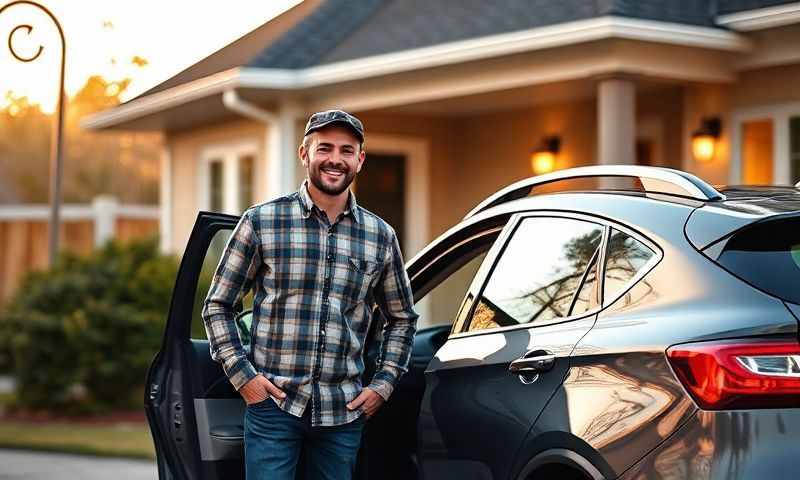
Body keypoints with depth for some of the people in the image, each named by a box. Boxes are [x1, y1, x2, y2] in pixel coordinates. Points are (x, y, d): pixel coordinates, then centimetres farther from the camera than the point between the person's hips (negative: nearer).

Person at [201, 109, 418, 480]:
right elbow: (217, 305, 5)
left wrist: (383, 385, 7)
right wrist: (242, 376, -5)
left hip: (343, 411, 3)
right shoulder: (262, 222, -1)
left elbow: (402, 319, 19)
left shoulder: (381, 237, 7)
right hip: (273, 404, -3)